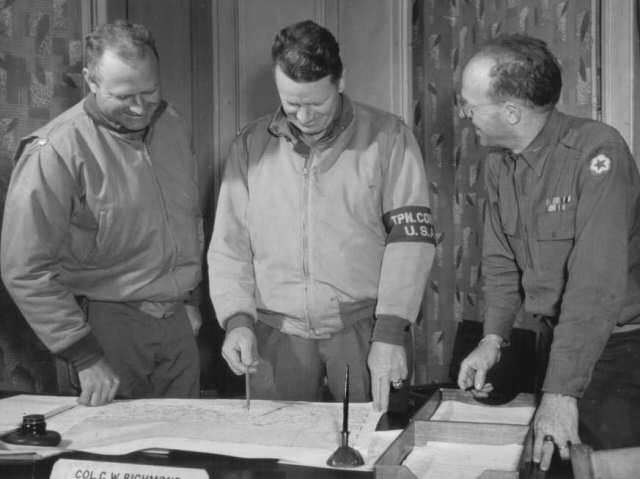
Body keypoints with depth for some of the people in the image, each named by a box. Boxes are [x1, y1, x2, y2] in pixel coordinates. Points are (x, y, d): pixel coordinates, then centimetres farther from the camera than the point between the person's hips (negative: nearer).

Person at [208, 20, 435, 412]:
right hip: (278, 332, 2)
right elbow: (229, 244, 7)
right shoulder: (251, 145, 6)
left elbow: (411, 237, -8)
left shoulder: (389, 137, -3)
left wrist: (390, 333, -15)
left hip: (366, 326, -2)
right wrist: (238, 319, -7)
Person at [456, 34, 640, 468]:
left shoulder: (596, 151, -22)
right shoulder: (499, 168, 3)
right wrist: (493, 338, -9)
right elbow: (501, 263, 9)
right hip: (559, 340, 6)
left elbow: (596, 281, -28)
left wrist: (562, 391, -29)